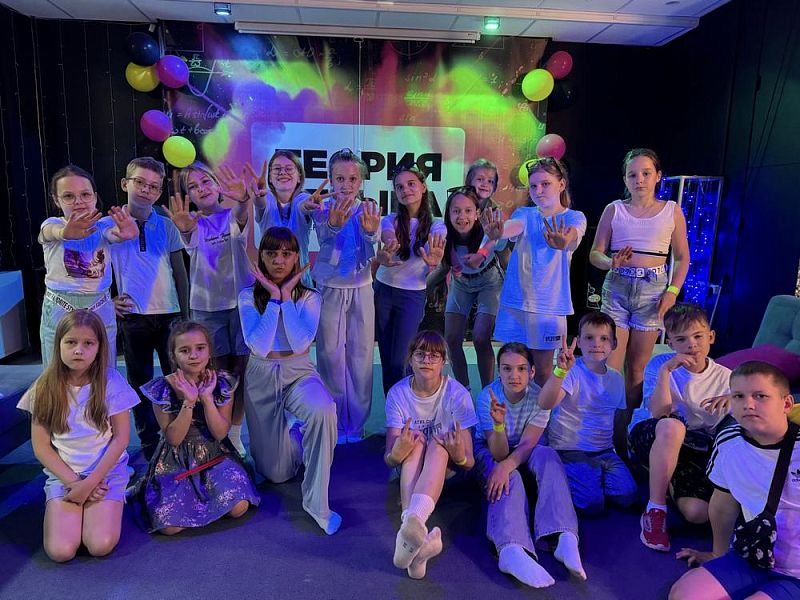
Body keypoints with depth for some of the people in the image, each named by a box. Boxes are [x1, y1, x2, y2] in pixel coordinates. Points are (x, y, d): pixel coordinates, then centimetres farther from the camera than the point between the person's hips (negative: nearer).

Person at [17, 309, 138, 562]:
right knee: (60, 551, -16)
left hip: (107, 471, -2)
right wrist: (74, 482, -11)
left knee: (101, 546, -19)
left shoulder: (111, 381, -10)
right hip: (62, 473, 2)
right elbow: (41, 446, -1)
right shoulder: (45, 387, -4)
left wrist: (90, 482, -13)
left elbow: (121, 437, -7)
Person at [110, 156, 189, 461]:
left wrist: (185, 314, 5)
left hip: (169, 314, 0)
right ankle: (148, 442, 23)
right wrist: (110, 301, -6)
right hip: (132, 316, 0)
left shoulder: (167, 225, 3)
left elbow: (180, 272, 6)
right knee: (139, 381, 9)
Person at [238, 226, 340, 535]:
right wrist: (274, 297, -17)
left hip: (299, 373, -1)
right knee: (276, 472, 6)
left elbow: (301, 343, -21)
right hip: (261, 377, 1)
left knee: (323, 411, -38)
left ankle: (316, 500, -21)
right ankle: (294, 434, 42)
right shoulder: (248, 297, -4)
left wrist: (287, 296, -17)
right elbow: (259, 346, -19)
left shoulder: (309, 296, -4)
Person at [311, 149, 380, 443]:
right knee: (331, 356, 2)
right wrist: (333, 224, -49)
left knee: (361, 356, 5)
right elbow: (324, 238, -26)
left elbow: (368, 255, -11)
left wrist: (370, 231, -32)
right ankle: (335, 426, 17)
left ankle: (356, 426, 20)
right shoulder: (323, 209, -6)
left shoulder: (368, 210, -1)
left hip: (361, 290, 2)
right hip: (329, 289, -1)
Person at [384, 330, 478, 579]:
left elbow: (469, 463, -16)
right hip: (409, 467, 1)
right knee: (415, 440, -34)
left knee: (437, 445, -36)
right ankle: (416, 533, -54)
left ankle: (412, 524, -59)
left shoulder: (457, 394, -15)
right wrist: (397, 453, -41)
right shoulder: (397, 393, -11)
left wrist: (460, 456, -41)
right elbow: (389, 459, -16)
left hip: (446, 467, -1)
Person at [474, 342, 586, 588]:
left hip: (523, 455, 2)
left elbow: (527, 444, -23)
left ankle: (566, 538, -45)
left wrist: (506, 466, -43)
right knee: (510, 480, -35)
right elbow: (499, 452, -28)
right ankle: (511, 549, -59)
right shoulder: (488, 396, -24)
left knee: (548, 456, -31)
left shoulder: (539, 396, -18)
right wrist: (499, 424, -49)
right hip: (488, 451, -2)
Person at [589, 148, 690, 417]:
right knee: (609, 365, -6)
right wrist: (612, 262, -17)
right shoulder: (614, 209, 5)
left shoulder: (672, 210, 6)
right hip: (617, 287, 0)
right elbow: (595, 253, 5)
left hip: (653, 289, 0)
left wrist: (672, 291, -4)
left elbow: (682, 257, 10)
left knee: (637, 368, 7)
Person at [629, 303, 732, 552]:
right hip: (649, 438, -2)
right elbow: (659, 414, -20)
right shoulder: (660, 364, -7)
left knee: (697, 513, -24)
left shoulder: (725, 377, 1)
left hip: (698, 450, 3)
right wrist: (665, 371, -29)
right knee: (672, 426, -40)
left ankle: (671, 481, 13)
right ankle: (655, 510, -25)